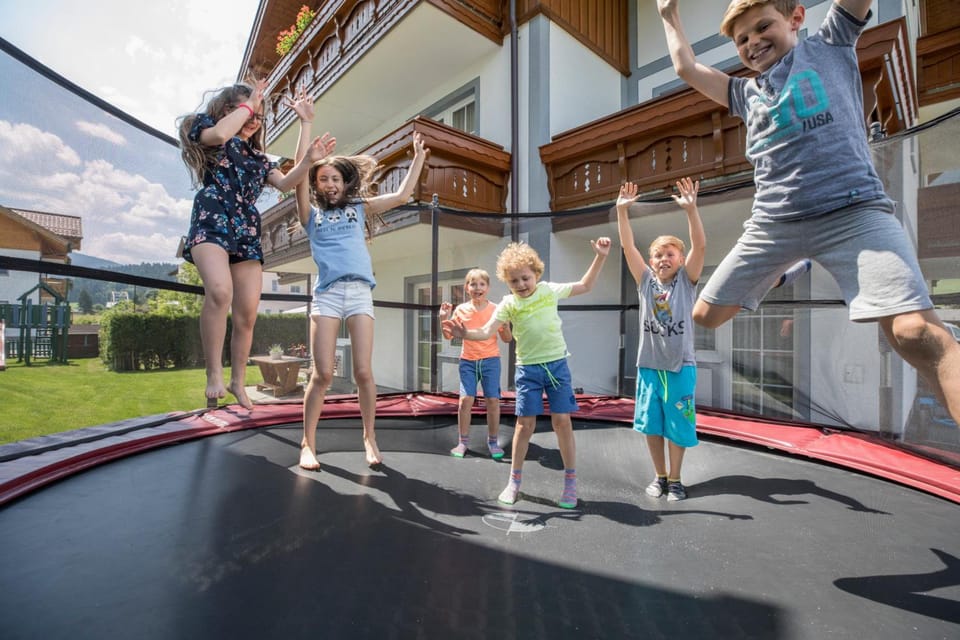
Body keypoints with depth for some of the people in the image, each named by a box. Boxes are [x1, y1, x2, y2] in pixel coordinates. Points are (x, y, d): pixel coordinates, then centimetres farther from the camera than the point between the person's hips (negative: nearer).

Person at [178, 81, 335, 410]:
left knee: (247, 314, -1)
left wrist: (308, 160, -2)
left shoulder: (257, 156, 26)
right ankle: (214, 374, -23)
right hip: (212, 222, -5)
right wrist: (248, 103, 3)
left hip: (247, 232, 5)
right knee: (220, 290, -33)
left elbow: (284, 183, 12)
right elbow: (219, 133, -11)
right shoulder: (206, 130, 13)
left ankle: (237, 380, 12)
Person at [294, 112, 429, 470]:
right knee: (323, 374, -5)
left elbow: (402, 195, 16)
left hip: (360, 293, 1)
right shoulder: (311, 214, 15)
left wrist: (419, 157, 18)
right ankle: (308, 444, 10)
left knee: (363, 372, -3)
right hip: (327, 294, -1)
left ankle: (369, 438, 12)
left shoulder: (359, 209, 19)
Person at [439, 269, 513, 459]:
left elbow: (507, 339, 2)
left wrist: (505, 324, -17)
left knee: (493, 400, -2)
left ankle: (493, 442, 16)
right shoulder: (461, 309, 2)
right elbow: (449, 335, 6)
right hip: (468, 361, 1)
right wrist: (444, 318, -8)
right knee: (465, 399, -6)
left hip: (490, 360, 0)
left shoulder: (495, 309, -1)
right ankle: (463, 442, 11)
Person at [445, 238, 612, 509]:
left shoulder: (550, 290, 0)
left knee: (562, 421, 0)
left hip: (557, 364, 0)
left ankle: (570, 482, 17)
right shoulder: (508, 304, -3)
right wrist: (466, 334, -30)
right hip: (528, 368, 0)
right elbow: (487, 332, -11)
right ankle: (514, 481, 19)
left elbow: (585, 285, 12)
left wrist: (600, 256, 5)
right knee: (525, 424, 2)